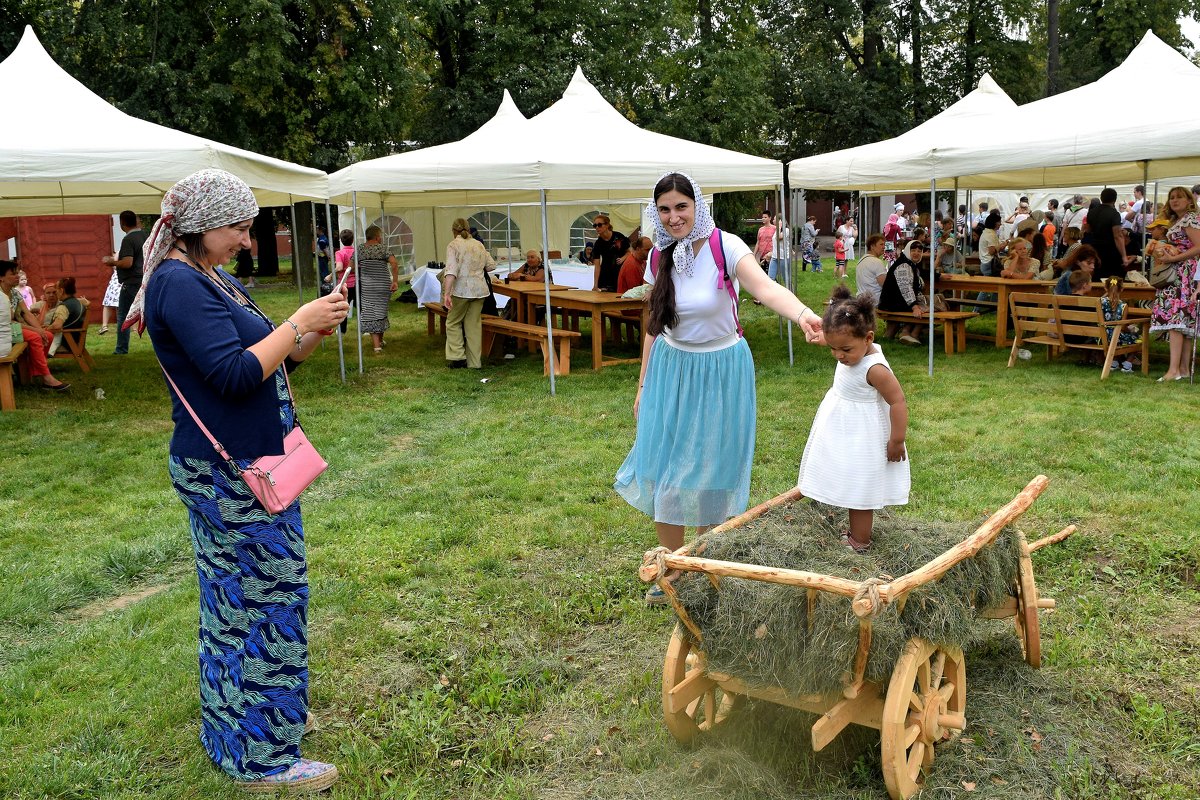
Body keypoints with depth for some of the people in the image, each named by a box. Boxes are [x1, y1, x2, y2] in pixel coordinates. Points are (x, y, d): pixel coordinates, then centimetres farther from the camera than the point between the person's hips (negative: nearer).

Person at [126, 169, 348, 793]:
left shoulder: (215, 281, 13)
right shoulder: (179, 284, -17)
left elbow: (270, 360, 16)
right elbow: (237, 374, -25)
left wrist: (315, 331, -1)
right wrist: (298, 322, -18)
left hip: (232, 468, 10)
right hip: (232, 474, -10)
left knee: (233, 601, 19)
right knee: (268, 603, -2)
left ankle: (232, 729, 35)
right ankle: (263, 759, 11)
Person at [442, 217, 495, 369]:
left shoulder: (453, 245, -6)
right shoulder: (479, 244, 10)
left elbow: (451, 271, -18)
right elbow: (491, 265, 15)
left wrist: (446, 294, -24)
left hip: (461, 289, -5)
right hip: (479, 289, 5)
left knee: (453, 322, 12)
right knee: (474, 324, 10)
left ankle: (457, 357, 6)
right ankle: (475, 361, 13)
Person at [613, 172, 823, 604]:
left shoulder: (724, 246, -16)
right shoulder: (660, 258, -2)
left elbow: (765, 287, -35)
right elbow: (654, 325, 8)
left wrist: (803, 314, -55)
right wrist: (643, 384, 11)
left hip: (720, 371, -4)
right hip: (671, 371, 4)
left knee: (711, 471, 5)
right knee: (663, 471, 4)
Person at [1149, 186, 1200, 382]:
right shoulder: (1176, 221, 21)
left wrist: (1172, 259, -18)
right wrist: (1164, 253, 10)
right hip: (1176, 276, 10)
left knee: (1174, 319, -17)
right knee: (1181, 323, 9)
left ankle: (1174, 370, -23)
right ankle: (1184, 368, 11)